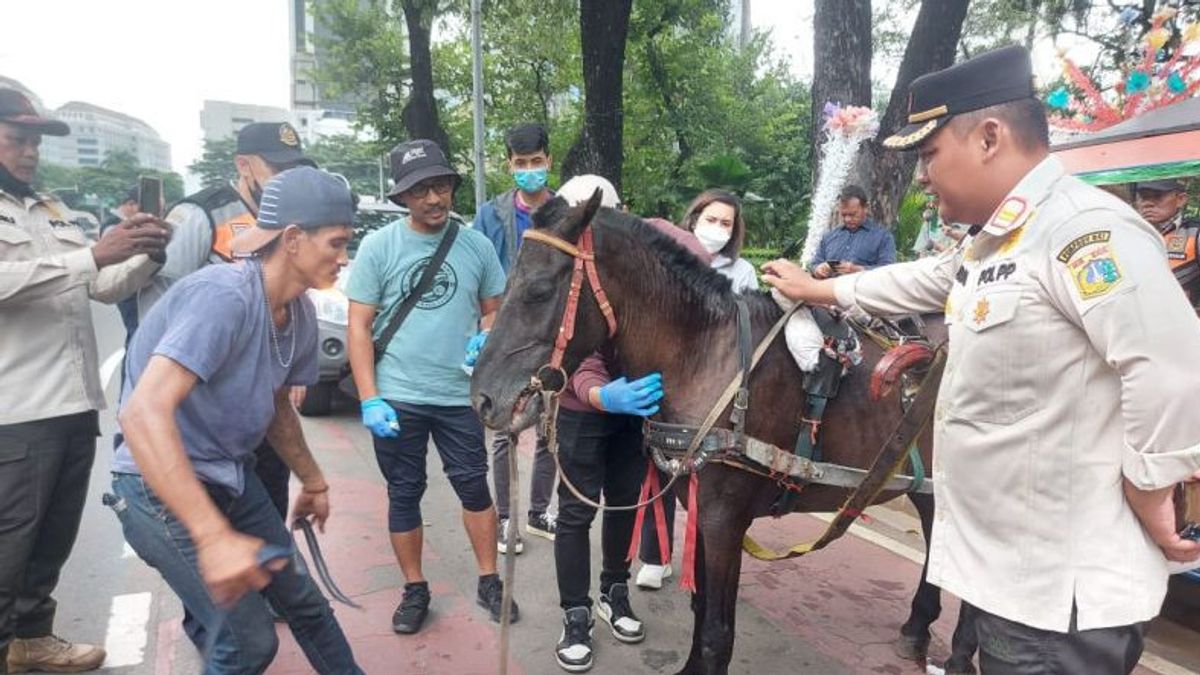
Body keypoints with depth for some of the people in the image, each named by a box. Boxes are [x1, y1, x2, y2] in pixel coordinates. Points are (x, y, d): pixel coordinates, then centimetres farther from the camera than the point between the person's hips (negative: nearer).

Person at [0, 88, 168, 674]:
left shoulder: (51, 212, 19)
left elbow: (107, 287, 17)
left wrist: (147, 255, -1)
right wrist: (93, 254, -28)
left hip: (75, 403, 7)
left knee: (54, 537, 16)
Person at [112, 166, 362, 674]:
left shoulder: (301, 312, -1)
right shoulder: (224, 295, -27)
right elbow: (143, 412, -37)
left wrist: (313, 481, 24)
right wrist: (214, 536, -42)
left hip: (232, 476, 8)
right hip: (161, 485, -8)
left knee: (302, 598, 15)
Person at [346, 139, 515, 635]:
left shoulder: (476, 245, -1)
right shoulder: (378, 246, -5)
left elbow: (494, 310, 10)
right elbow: (359, 326, -4)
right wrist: (369, 400, -11)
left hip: (459, 395, 1)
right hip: (397, 398, -1)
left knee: (474, 485, 9)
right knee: (404, 494, 11)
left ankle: (489, 583, 27)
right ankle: (415, 590, 28)